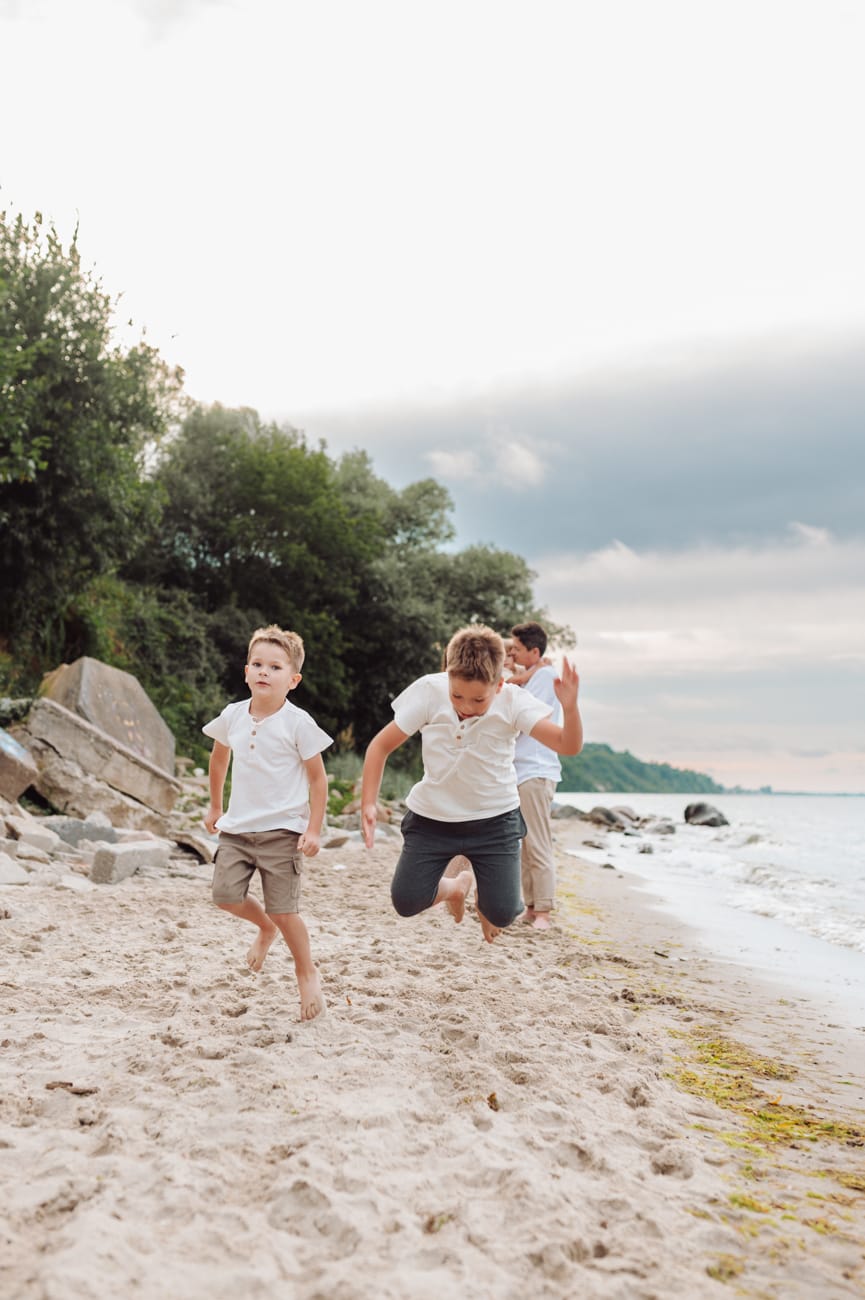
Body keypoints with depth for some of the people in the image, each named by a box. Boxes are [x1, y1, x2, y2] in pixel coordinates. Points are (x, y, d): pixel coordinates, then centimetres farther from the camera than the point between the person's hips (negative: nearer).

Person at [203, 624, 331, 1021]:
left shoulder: (298, 723, -10)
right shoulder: (233, 716, 3)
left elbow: (318, 778, -5)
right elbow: (219, 758, 22)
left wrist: (314, 830, -10)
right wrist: (215, 807, 26)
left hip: (282, 830, -4)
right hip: (237, 826, 5)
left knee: (284, 911, -4)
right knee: (225, 895, -7)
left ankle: (307, 973, 22)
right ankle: (265, 928, 27)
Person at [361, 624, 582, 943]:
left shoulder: (513, 702, -19)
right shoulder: (429, 692, -19)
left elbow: (568, 745, -27)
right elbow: (381, 746, -10)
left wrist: (569, 707, -46)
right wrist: (368, 803, -18)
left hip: (494, 819, -1)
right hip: (432, 817, 1)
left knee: (503, 914, -9)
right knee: (406, 902, -8)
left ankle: (486, 902, 32)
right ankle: (454, 886, 28)